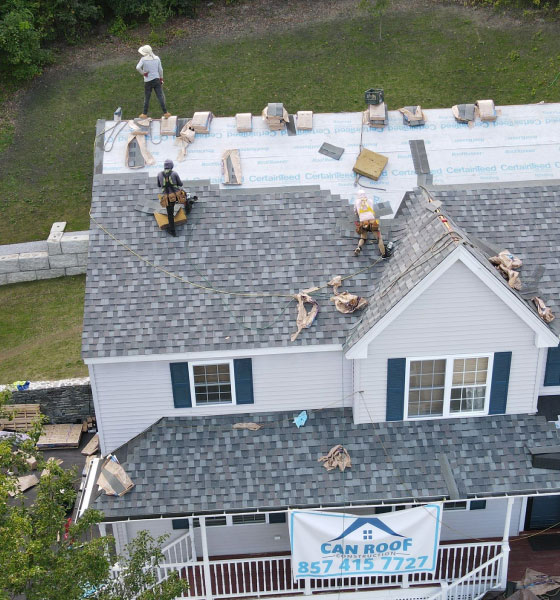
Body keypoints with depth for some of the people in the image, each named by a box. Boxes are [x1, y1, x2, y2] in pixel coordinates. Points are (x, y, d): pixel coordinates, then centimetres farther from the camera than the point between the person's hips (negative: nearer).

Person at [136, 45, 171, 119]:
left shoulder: (143, 59, -12)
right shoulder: (157, 58, 0)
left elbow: (138, 67, -25)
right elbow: (160, 70, 4)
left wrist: (143, 73, -9)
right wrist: (161, 79, 15)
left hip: (148, 81, -2)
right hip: (156, 79, 2)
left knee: (147, 98, 9)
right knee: (160, 96, 4)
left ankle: (144, 114, 16)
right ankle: (165, 113, 2)